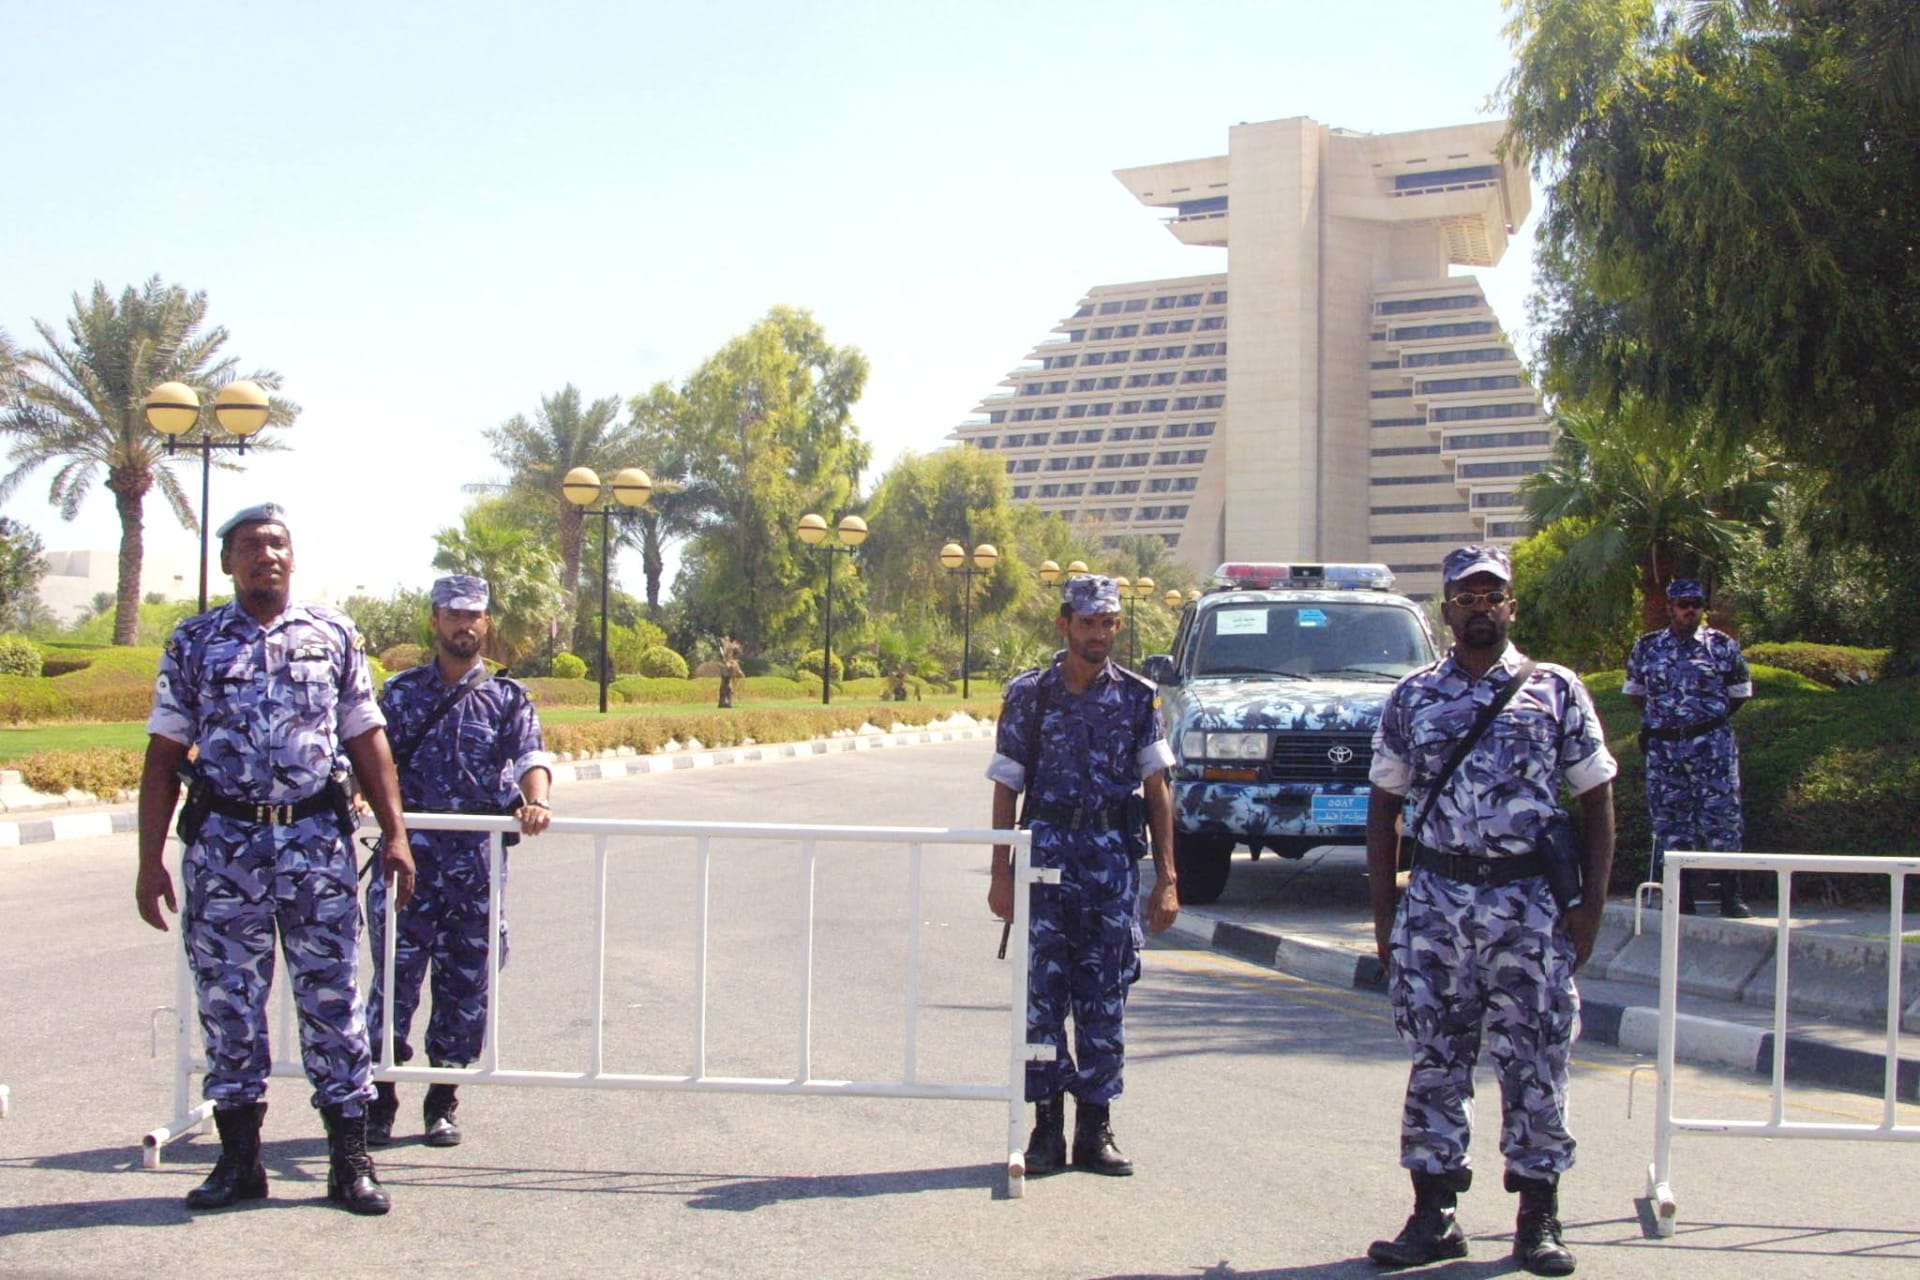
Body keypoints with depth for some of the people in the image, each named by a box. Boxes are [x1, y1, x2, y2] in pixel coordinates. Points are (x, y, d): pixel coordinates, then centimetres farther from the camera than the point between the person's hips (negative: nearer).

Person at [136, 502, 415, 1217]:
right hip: (223, 842, 0)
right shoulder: (194, 642, 6)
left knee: (332, 998, 2)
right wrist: (150, 861, 0)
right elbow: (164, 758, 6)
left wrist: (395, 835, 4)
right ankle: (238, 1160, 17)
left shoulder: (333, 635, 8)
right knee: (227, 1002, 5)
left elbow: (367, 742, 10)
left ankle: (350, 1159, 10)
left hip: (318, 841, 0)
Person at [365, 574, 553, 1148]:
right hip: (410, 849, -1)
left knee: (465, 983, 5)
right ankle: (378, 1099, 7)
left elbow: (531, 755, -4)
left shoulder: (508, 698, 10)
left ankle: (442, 1101, 16)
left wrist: (536, 801, -25)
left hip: (478, 857, 1)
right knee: (395, 974, -3)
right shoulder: (402, 692, 12)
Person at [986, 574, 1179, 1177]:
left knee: (1104, 999, 4)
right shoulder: (1029, 693, 3)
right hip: (1045, 852, -1)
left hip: (1113, 858, 1)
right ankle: (1048, 1126, 10)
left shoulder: (1137, 696, 6)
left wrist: (1166, 877, -2)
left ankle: (1095, 1128, 13)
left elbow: (1156, 788, 4)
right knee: (1042, 993, 0)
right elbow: (1006, 786, 4)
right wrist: (1001, 872, -2)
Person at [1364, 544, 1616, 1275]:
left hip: (1530, 905, -1)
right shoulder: (1411, 699, 8)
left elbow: (1597, 802, 6)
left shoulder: (1556, 691, 5)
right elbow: (1383, 809, 11)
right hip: (1434, 902, 2)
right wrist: (1384, 913, 5)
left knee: (1535, 1063, 3)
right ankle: (1433, 1215, 14)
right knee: (1435, 1062, 5)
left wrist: (1592, 906, -1)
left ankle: (1539, 1221, 14)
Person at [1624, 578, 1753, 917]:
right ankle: (1682, 897, 12)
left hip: (1712, 745, -2)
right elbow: (1633, 691, 18)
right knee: (1669, 820, 4)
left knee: (1721, 818, -5)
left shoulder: (1723, 646, 3)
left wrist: (1711, 716, 7)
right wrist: (1661, 715, 11)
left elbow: (1739, 694, 11)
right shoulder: (1646, 647, 7)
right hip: (1663, 746, 2)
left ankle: (1731, 895, 1)